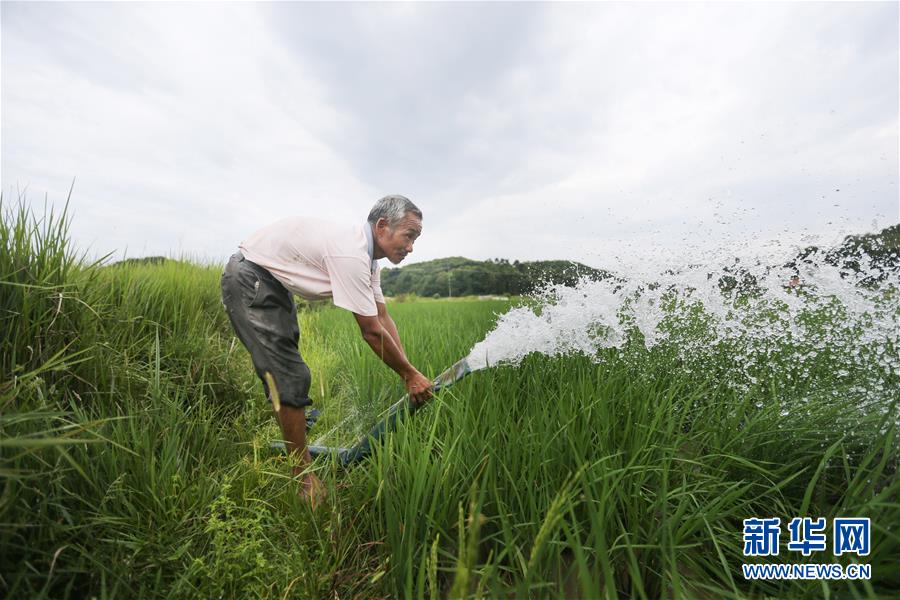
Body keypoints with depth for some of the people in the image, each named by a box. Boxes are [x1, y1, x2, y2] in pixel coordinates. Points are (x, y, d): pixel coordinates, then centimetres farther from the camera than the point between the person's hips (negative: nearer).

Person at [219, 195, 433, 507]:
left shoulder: (367, 257, -1)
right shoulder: (350, 254, -31)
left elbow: (383, 318, 0)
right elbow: (371, 331, -28)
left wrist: (409, 370, -3)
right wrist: (410, 375, -17)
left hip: (274, 282, 10)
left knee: (287, 369, 21)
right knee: (290, 377, -13)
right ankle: (304, 478, 0)